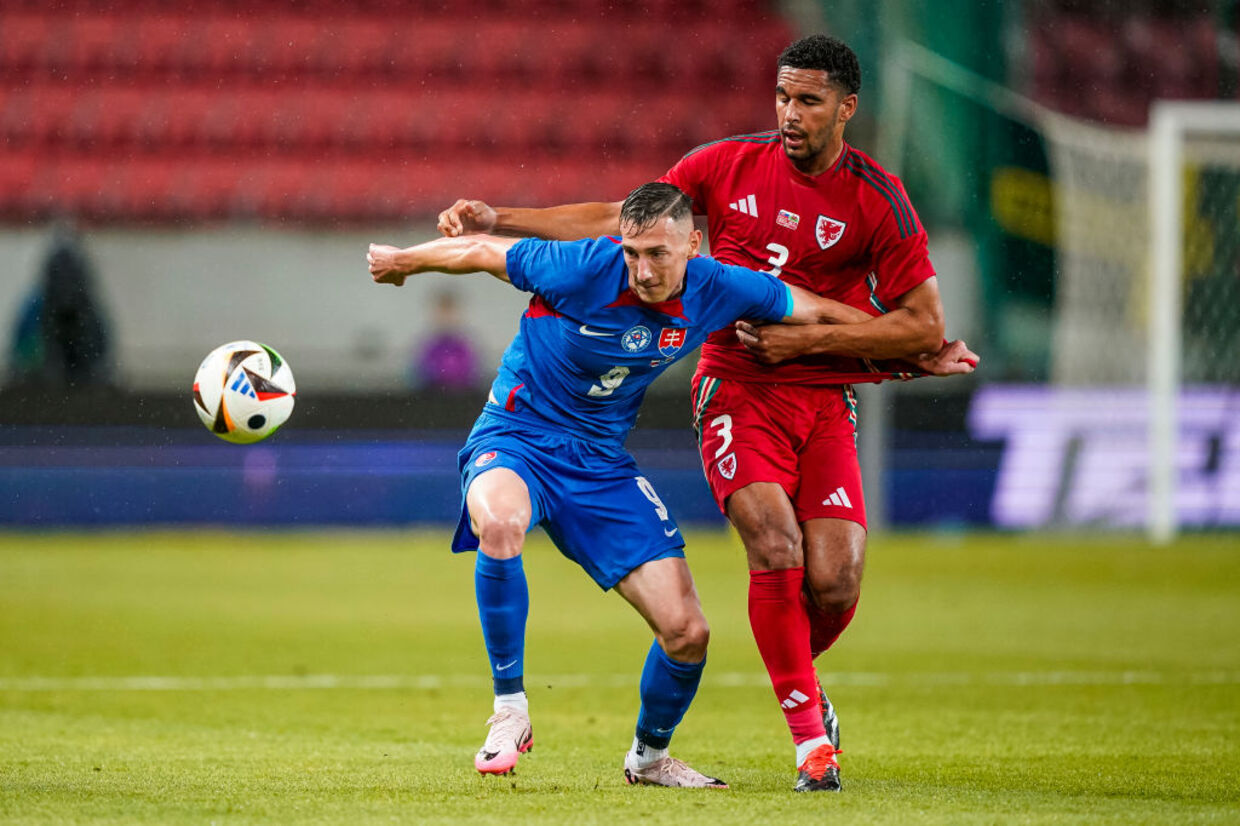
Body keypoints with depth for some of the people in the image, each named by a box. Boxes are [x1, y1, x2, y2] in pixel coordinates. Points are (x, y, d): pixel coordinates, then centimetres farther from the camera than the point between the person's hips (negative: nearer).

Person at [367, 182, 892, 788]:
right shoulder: (582, 269, -23)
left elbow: (818, 310, 6)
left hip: (601, 462, 4)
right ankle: (509, 711, -25)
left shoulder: (714, 291, -10)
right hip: (514, 437, -4)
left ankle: (649, 756, 27)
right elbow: (481, 251, -7)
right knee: (500, 525, -42)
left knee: (687, 631, -5)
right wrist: (400, 262, 7)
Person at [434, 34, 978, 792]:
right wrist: (499, 220, 4)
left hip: (824, 400, 0)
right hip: (737, 387, 0)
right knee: (775, 547, -22)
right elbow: (620, 219, 10)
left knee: (835, 584, -10)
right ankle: (810, 732, -8)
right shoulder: (730, 167, 0)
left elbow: (925, 327, -3)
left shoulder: (877, 201, -4)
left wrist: (808, 339, -11)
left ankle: (797, 676, 26)